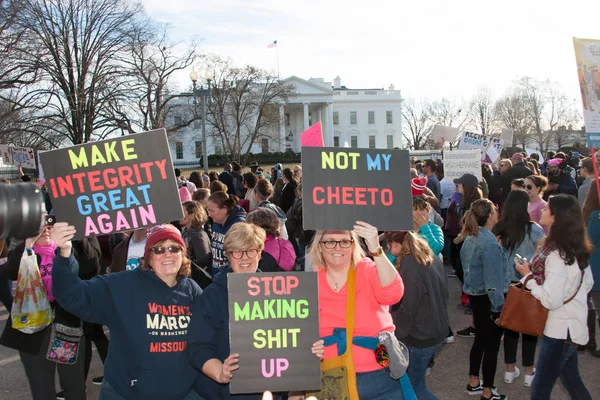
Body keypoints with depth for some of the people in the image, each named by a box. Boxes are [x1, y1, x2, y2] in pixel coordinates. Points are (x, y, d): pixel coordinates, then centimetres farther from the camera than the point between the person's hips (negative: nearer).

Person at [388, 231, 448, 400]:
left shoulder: (409, 264, -23)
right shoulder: (431, 258, 5)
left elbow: (406, 309, -23)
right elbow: (441, 294, 15)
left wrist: (393, 337, -11)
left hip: (419, 336, -9)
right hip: (437, 331, 9)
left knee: (415, 385, 7)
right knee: (414, 378, 21)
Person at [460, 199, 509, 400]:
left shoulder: (470, 238, 4)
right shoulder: (489, 242, -23)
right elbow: (493, 280, -23)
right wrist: (499, 307, -19)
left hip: (475, 295, 9)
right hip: (488, 299, -9)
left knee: (480, 339, 21)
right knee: (492, 344, 4)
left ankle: (474, 383, 33)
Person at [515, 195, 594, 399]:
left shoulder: (556, 255, -25)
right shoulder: (576, 248, 2)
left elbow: (551, 300, -27)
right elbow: (588, 283, 14)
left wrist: (528, 276, -16)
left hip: (560, 329, -9)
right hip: (573, 325, 10)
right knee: (571, 379, 26)